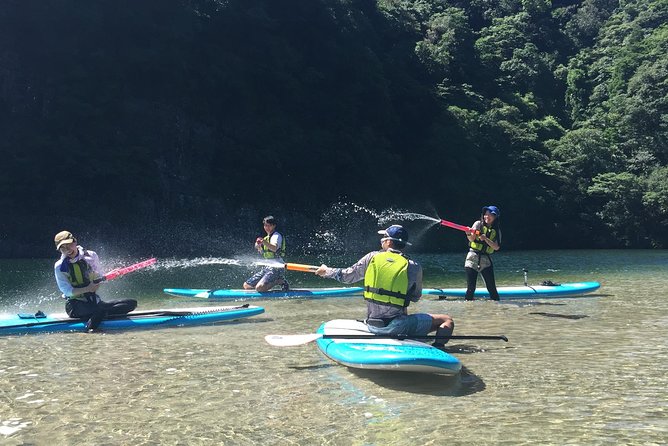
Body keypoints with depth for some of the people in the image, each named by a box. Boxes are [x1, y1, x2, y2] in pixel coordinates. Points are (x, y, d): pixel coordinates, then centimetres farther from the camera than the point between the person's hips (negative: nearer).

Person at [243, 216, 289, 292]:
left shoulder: (277, 235, -9)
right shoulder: (267, 237, 20)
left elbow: (274, 248, -30)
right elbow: (262, 253, 19)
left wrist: (264, 242, -48)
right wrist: (258, 246, -2)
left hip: (276, 268, -9)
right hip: (267, 267, 9)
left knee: (259, 288, -28)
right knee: (246, 286, 7)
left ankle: (280, 281, -5)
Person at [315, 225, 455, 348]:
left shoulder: (372, 257, 1)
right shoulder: (413, 267, -6)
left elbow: (346, 276, 11)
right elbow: (416, 297, 8)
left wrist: (327, 271, 29)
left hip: (372, 325, 5)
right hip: (396, 326, -5)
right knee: (447, 321, 1)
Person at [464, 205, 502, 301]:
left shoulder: (497, 231, 8)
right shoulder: (478, 224, 2)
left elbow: (497, 247, -5)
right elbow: (471, 239, -12)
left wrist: (486, 239, -17)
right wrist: (469, 234, -34)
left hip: (486, 260, 2)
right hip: (473, 258, -2)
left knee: (491, 287, -3)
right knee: (471, 288, -6)